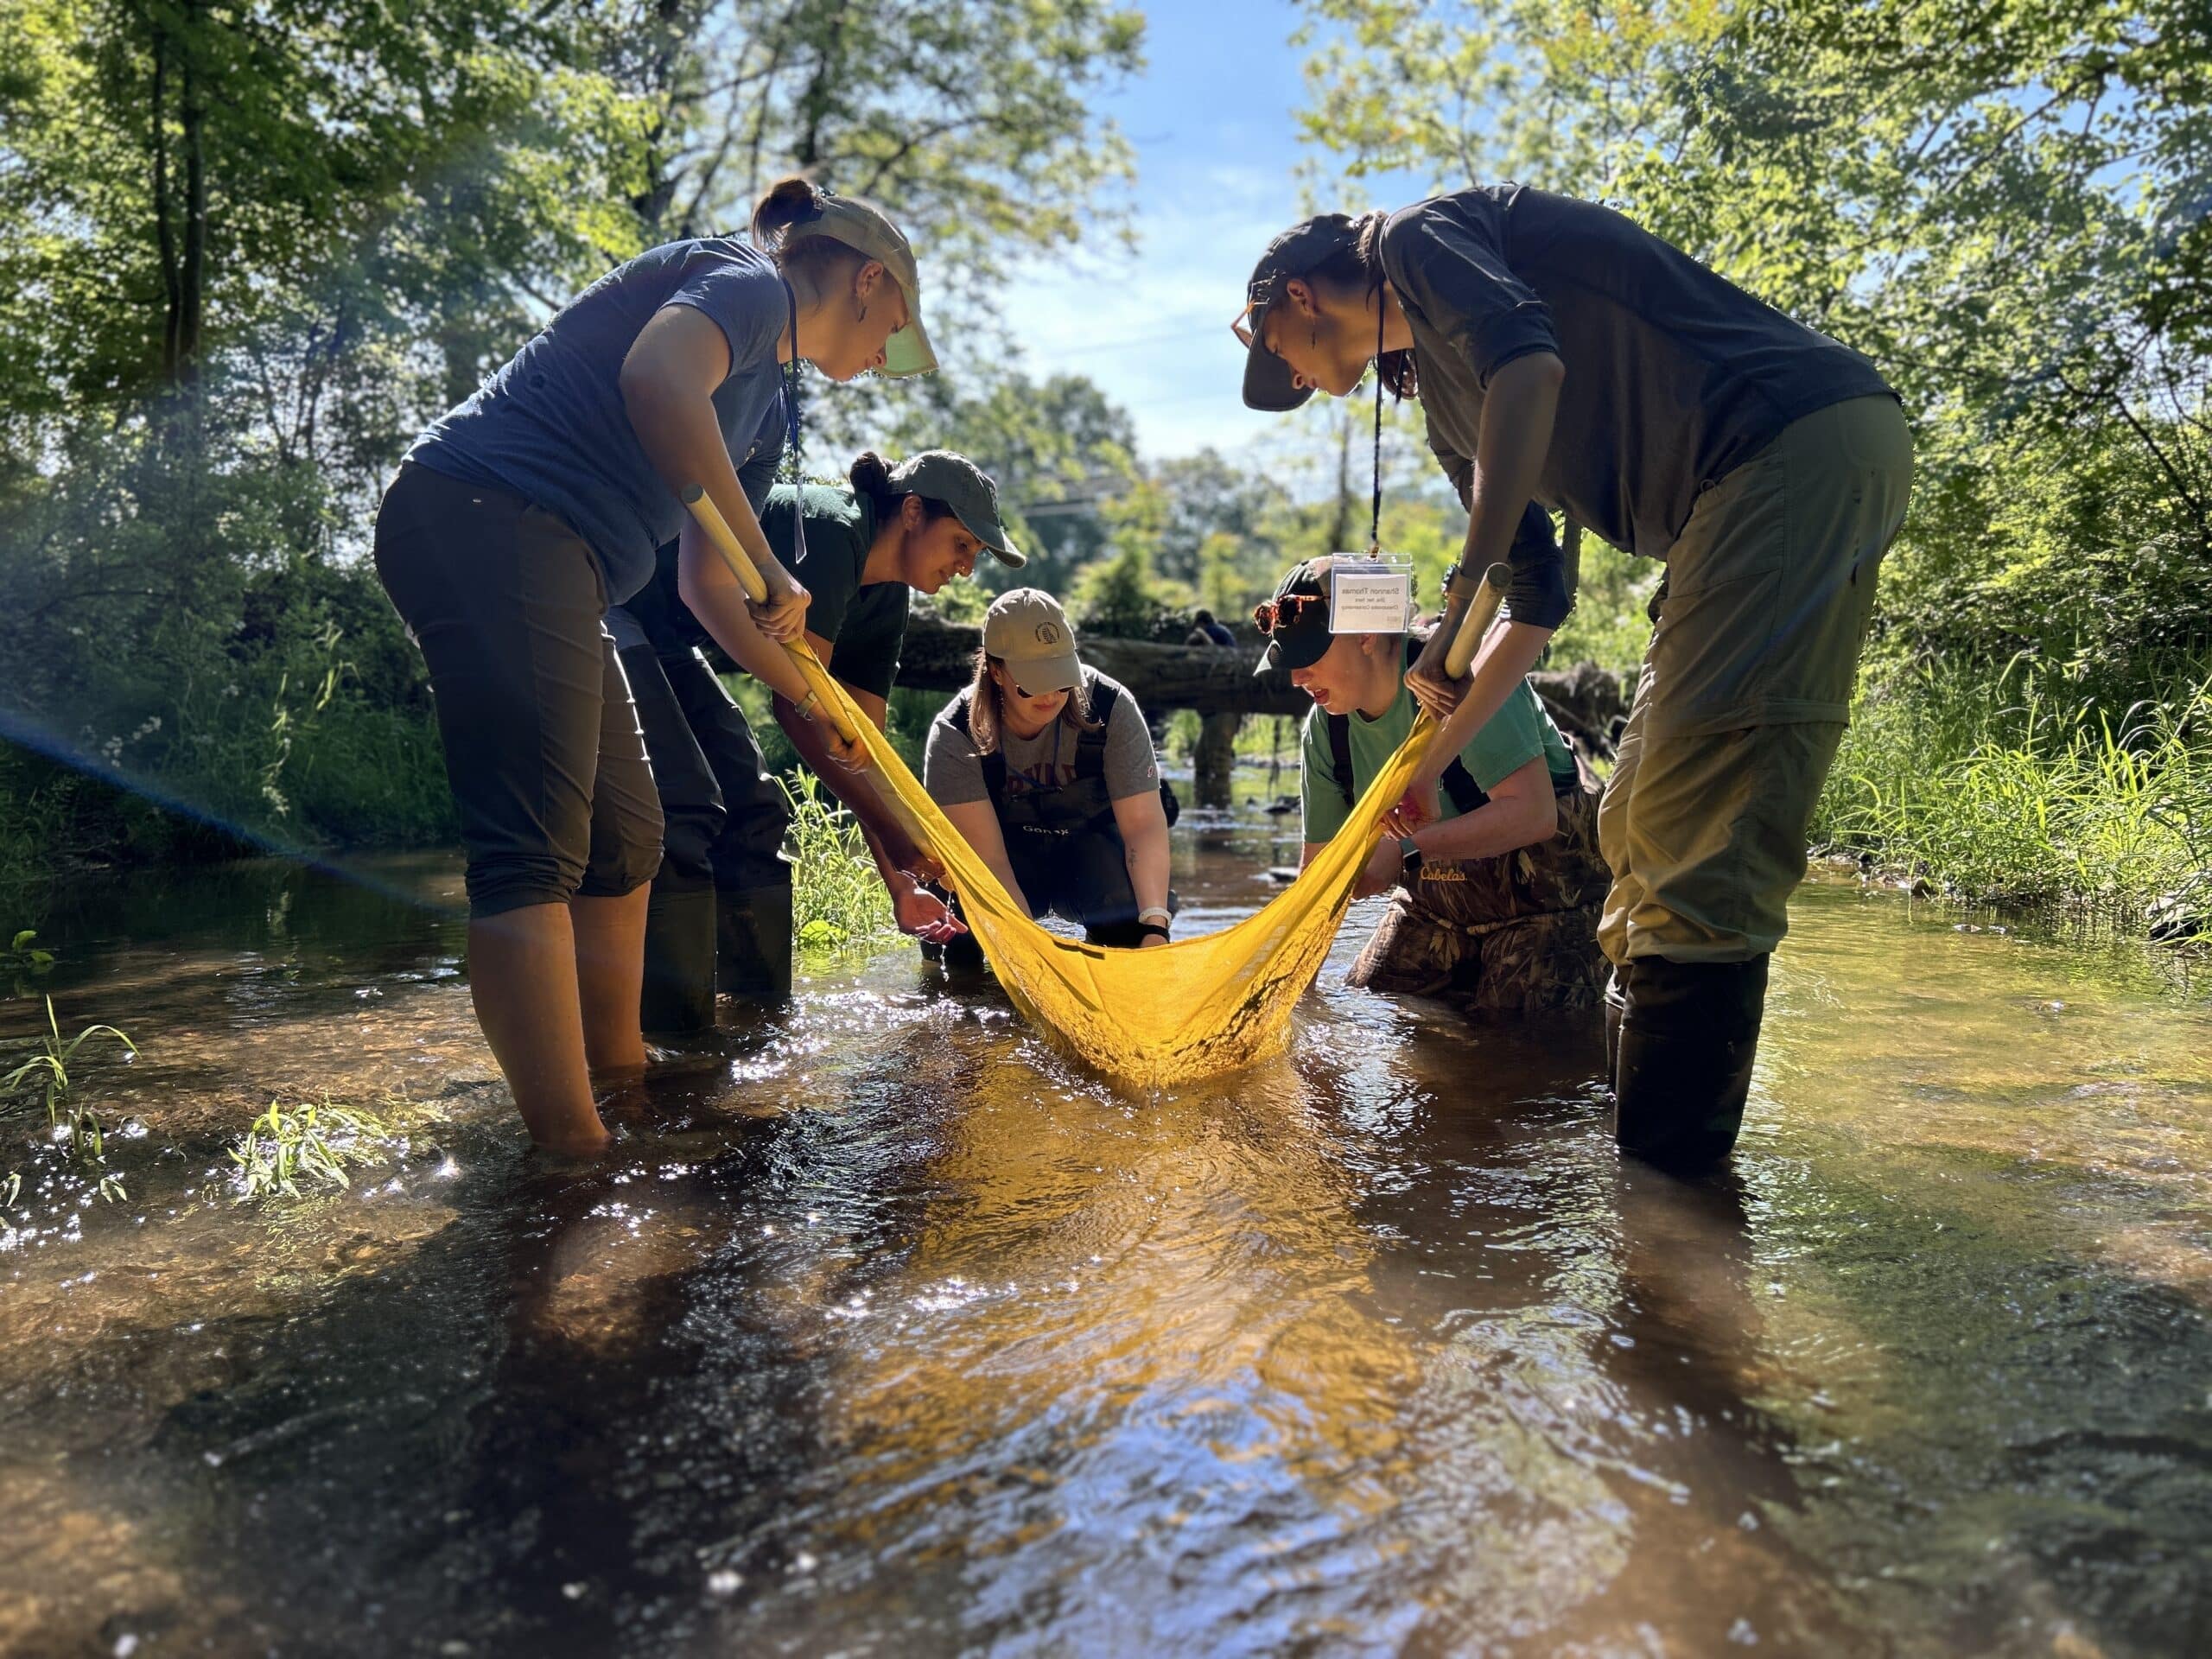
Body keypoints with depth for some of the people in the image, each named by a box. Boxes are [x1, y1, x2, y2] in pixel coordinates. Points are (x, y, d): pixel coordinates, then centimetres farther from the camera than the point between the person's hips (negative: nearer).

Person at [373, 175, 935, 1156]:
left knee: (624, 841, 14)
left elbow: (704, 579, 29)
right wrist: (764, 565, -18)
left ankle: (618, 1076, 26)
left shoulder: (762, 374, 27)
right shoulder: (750, 282, -1)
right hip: (491, 522, -10)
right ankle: (573, 1154, -16)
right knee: (535, 854, -16)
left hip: (537, 560, 10)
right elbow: (654, 379, -25)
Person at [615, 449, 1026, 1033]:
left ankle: (758, 1008, 11)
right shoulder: (832, 531, -25)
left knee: (753, 806, 5)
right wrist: (889, 826, -26)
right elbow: (799, 708, -28)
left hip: (664, 638, 10)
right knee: (683, 807, -20)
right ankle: (670, 1029, -18)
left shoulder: (885, 600, 3)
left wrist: (899, 882, -3)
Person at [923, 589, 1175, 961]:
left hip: (1091, 846, 1)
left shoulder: (1110, 708, -20)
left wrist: (1155, 926, -38)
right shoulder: (954, 737, -23)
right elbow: (988, 858, -28)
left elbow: (1143, 823, -24)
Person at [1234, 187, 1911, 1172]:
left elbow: (1531, 361, -19)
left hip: (1800, 442, -10)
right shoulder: (1446, 406, 26)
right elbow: (1540, 601, 27)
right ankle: (1628, 1132, 16)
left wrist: (1464, 590, -18)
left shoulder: (1415, 236, 3)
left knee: (1700, 845, -15)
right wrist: (1428, 764, 29)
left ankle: (1668, 1175, -11)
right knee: (1640, 828, 9)